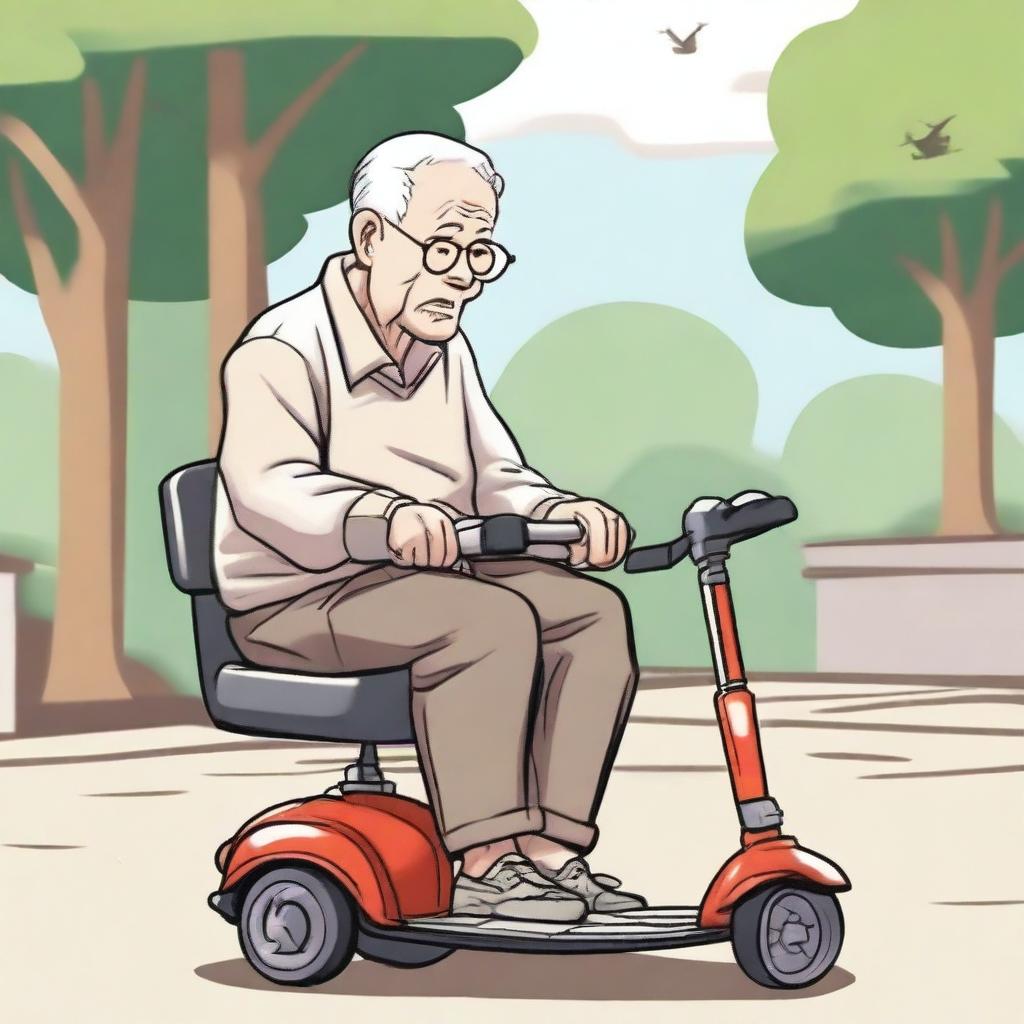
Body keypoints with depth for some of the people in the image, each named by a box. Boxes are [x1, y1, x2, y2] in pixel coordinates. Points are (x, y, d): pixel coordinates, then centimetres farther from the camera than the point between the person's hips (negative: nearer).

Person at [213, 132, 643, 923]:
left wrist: (561, 511, -14)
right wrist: (388, 518, -50)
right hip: (298, 601, -8)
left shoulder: (448, 352, 13)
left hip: (426, 581, 8)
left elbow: (495, 478, 10)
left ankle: (550, 848, -15)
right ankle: (487, 866, -24)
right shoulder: (285, 349, -14)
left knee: (594, 610, -13)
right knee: (492, 620, -32)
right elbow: (268, 489, -31)